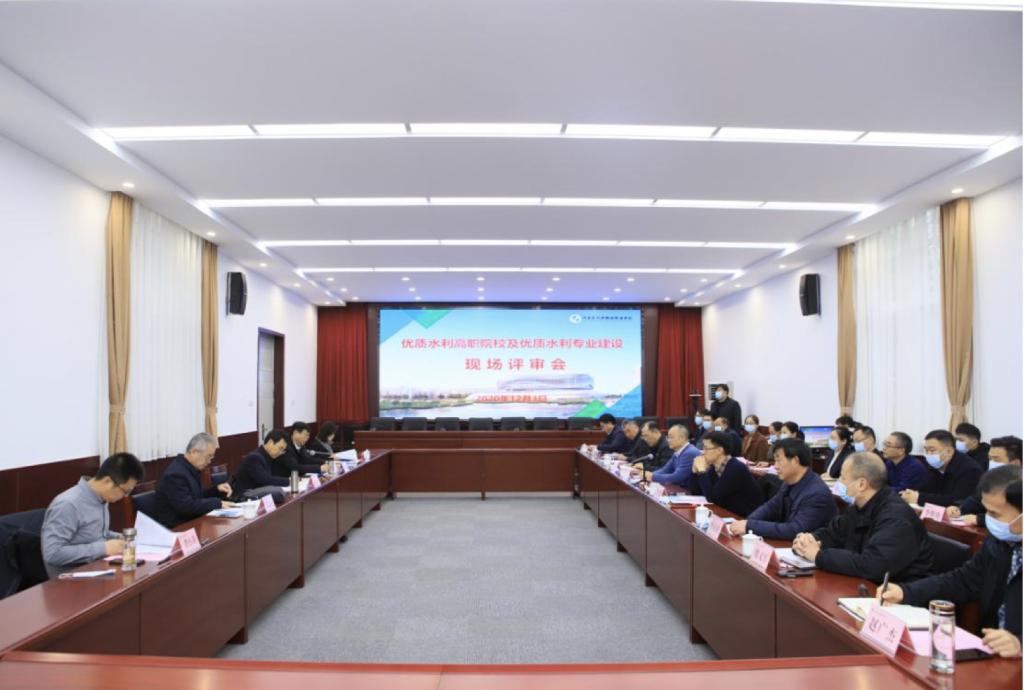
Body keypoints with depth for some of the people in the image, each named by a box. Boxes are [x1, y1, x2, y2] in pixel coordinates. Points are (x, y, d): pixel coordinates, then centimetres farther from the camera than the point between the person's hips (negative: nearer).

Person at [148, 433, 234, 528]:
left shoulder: (191, 468, 6)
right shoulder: (176, 474, -20)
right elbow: (187, 506, -25)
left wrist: (216, 489, 2)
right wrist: (217, 503, -20)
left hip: (187, 523, 8)